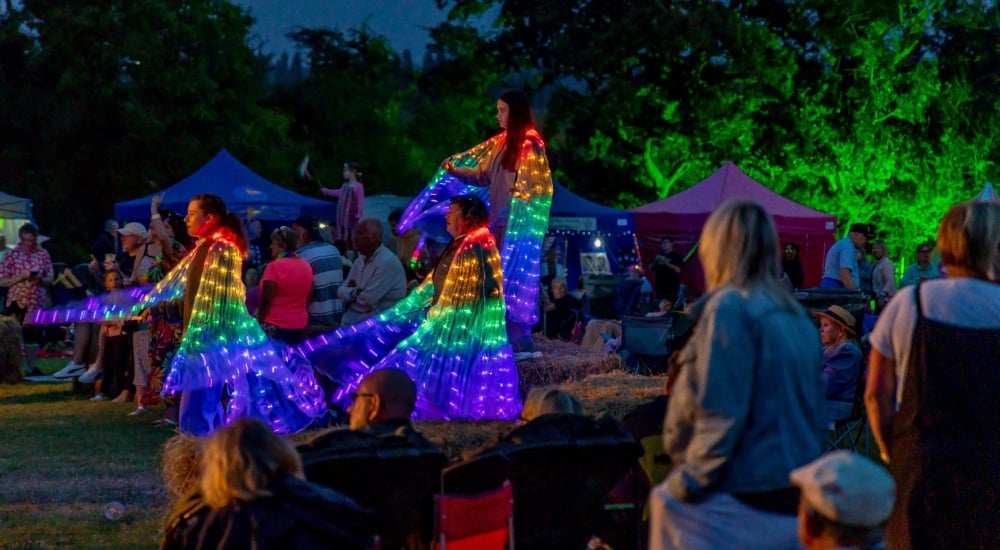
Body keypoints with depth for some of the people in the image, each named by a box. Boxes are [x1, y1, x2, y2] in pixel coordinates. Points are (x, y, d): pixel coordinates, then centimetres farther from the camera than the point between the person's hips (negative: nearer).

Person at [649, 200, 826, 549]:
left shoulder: (731, 307, -11)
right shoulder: (797, 317, 13)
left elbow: (720, 414, -17)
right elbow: (815, 413, 17)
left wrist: (688, 483, -13)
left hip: (739, 503, -8)